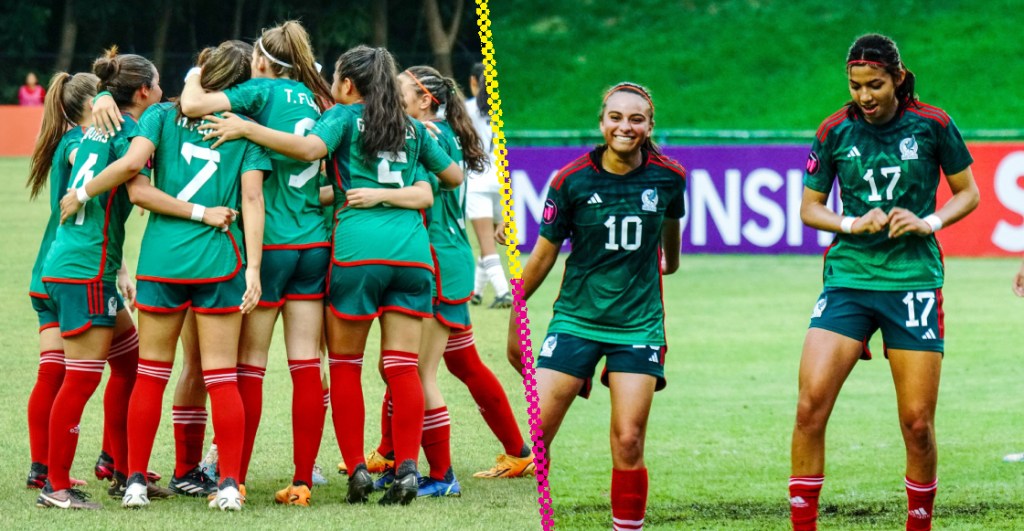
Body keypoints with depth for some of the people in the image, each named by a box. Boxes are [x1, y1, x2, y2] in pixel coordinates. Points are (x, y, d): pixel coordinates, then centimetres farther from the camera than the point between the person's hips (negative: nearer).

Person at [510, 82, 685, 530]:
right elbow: (544, 254, 3)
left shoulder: (668, 177, -3)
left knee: (628, 442, -7)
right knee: (534, 432, -8)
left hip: (639, 322, 0)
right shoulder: (571, 180, -7)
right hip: (577, 319, 0)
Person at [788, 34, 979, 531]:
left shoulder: (932, 125, -2)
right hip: (848, 279, 1)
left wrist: (928, 223, -9)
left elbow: (968, 193, 8)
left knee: (917, 421, -2)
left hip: (914, 280, -1)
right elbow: (809, 208, 9)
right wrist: (853, 224, -9)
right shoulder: (835, 131, 1)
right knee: (810, 404, -14)